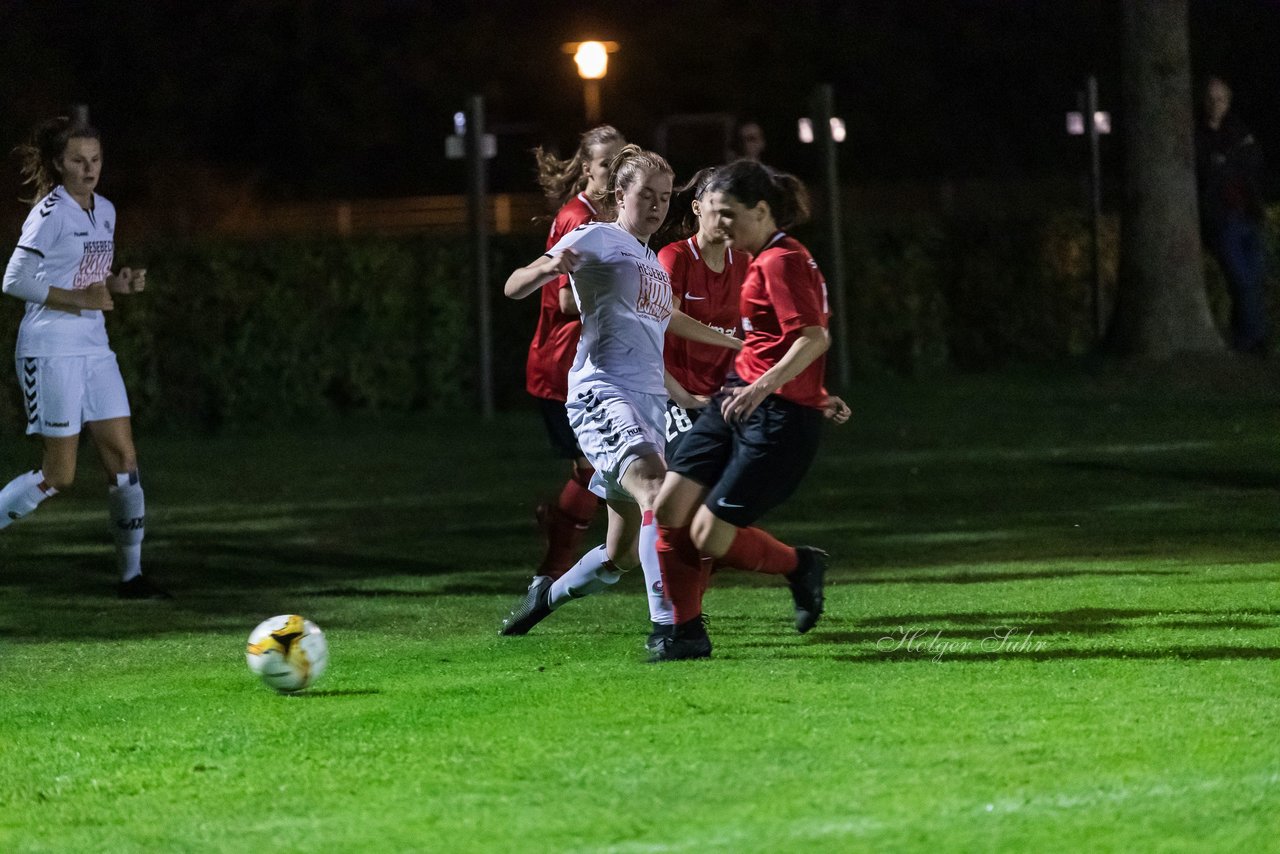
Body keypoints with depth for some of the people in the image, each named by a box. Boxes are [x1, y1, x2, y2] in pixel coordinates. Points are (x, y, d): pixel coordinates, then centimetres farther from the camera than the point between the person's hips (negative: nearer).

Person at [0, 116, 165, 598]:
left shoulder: (104, 211, 12)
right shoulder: (50, 213, -11)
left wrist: (120, 284, 2)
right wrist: (78, 299, -18)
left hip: (94, 349, 7)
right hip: (51, 353, -7)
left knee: (124, 459, 1)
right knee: (59, 476, -8)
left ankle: (132, 575, 7)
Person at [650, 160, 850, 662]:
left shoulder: (781, 261, -14)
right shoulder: (764, 259, 17)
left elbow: (814, 338, -25)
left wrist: (763, 386, -33)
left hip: (780, 418, -10)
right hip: (739, 400, 10)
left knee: (709, 538, -10)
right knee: (670, 508, -1)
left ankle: (801, 566, 15)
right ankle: (687, 634, 6)